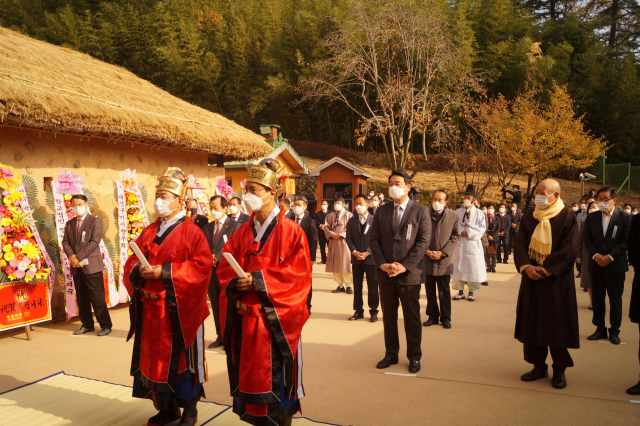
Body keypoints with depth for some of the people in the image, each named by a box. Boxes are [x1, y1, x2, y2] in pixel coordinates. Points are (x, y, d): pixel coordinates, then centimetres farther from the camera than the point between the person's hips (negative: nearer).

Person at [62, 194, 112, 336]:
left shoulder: (95, 221, -1)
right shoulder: (69, 224, 15)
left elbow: (94, 242, -11)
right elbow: (65, 242, 7)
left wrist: (78, 256, -16)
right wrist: (72, 257, -11)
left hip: (91, 265, -5)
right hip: (76, 267, 5)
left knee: (97, 297, -4)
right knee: (81, 298, 10)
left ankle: (105, 325, 4)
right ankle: (87, 325, 21)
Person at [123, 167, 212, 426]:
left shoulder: (191, 232, -9)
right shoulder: (149, 232, 12)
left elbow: (202, 266, -19)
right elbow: (132, 262, 14)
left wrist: (163, 272, -22)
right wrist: (139, 269, -10)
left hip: (178, 311, -6)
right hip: (150, 310, 7)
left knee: (181, 359, 5)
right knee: (155, 358, 14)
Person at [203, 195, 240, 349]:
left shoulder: (235, 226, -3)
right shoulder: (207, 227, 16)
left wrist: (216, 257, -18)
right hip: (211, 271, 6)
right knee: (216, 306, 12)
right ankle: (220, 336, 23)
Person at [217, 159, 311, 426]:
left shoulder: (291, 231, -7)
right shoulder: (242, 233, 10)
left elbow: (299, 274, -13)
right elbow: (225, 269, 10)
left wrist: (257, 280, -19)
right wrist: (235, 282, -12)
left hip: (274, 321, -5)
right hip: (244, 321, 5)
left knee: (274, 379, 3)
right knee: (249, 376, 12)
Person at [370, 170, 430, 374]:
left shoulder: (420, 211, -2)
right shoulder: (381, 211, 8)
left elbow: (423, 241, -8)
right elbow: (374, 239, 5)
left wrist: (405, 266, -16)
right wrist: (382, 264, -9)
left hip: (409, 273, -3)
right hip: (385, 272, 3)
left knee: (412, 317, 6)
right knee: (388, 316, 12)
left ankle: (414, 356, 20)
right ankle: (391, 353, 25)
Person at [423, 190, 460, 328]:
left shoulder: (454, 216, 2)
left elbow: (455, 237, -1)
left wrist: (443, 252, -11)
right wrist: (426, 251, -11)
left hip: (444, 260, -1)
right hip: (427, 259, 1)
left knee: (444, 291, 5)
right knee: (430, 290, 9)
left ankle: (445, 318, 17)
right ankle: (433, 316, 20)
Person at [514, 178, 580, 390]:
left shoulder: (567, 216, -6)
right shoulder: (528, 216, 6)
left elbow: (569, 248, -13)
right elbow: (520, 243, 2)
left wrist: (545, 269, -16)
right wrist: (526, 267, -14)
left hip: (556, 280, -4)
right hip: (532, 278, 4)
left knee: (557, 324, 3)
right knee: (532, 322, 7)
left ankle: (559, 370, 17)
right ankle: (539, 366, 20)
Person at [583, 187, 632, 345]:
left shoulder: (624, 218, -2)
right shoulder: (591, 217, 6)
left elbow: (625, 241, -7)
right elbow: (587, 238, 3)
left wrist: (610, 257, -15)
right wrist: (595, 255, -11)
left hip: (616, 265, -3)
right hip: (596, 265, 3)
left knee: (615, 299, 5)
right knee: (597, 298, 8)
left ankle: (614, 331, 16)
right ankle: (600, 329, 19)